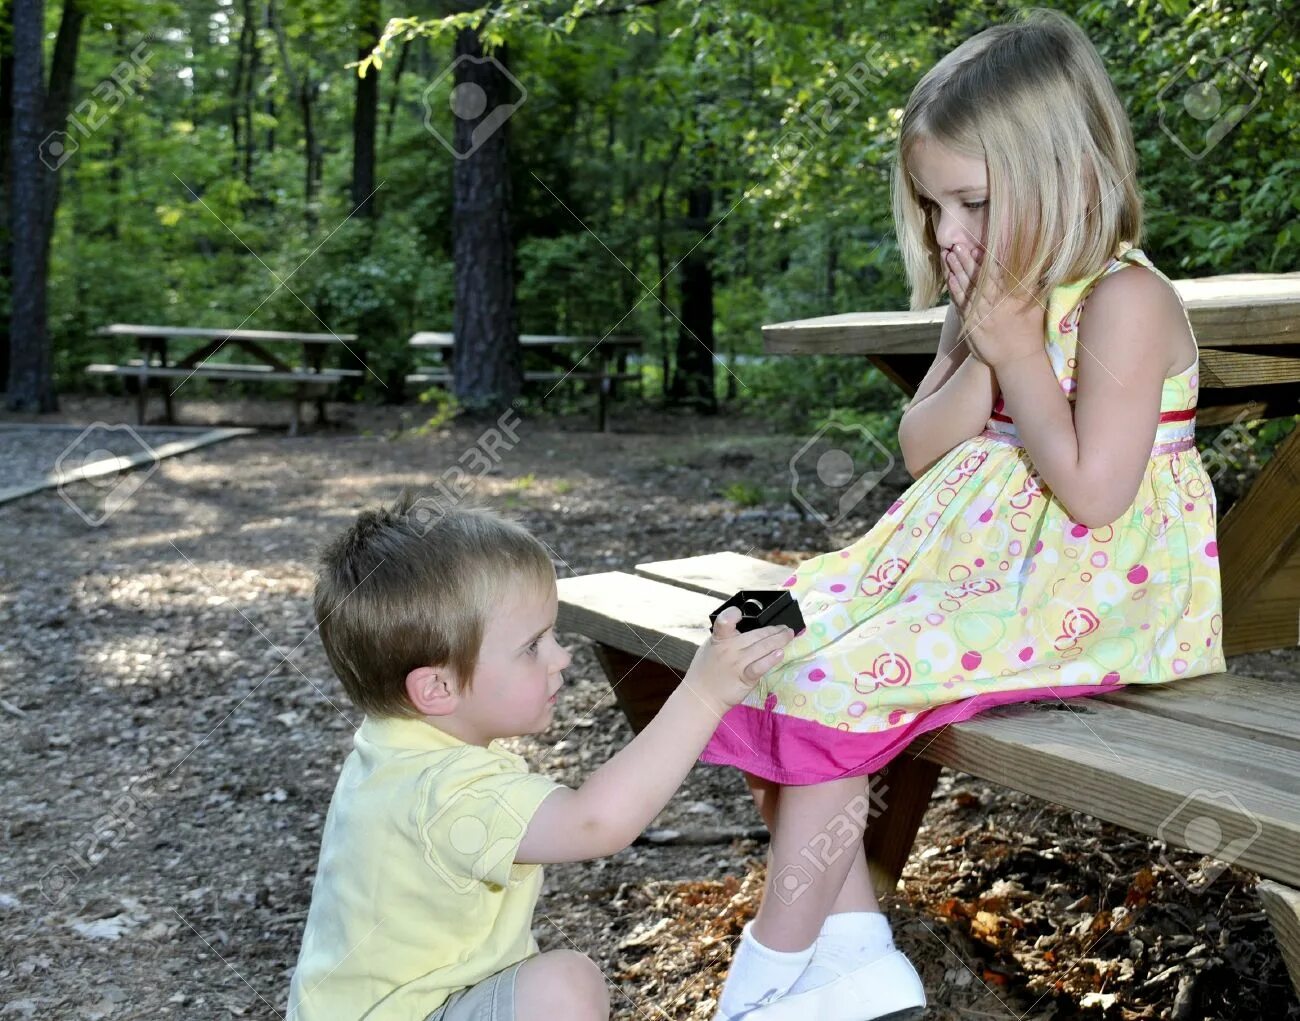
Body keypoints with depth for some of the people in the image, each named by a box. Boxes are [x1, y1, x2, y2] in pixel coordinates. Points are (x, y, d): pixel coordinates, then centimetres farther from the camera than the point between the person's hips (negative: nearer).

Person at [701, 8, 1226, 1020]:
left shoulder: (1123, 301, -15)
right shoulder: (996, 302, 12)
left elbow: (1093, 492, -22)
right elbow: (920, 450, 9)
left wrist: (1016, 352, -16)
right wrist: (979, 358, -7)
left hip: (1082, 592, -9)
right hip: (970, 559, 9)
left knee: (837, 680, -24)